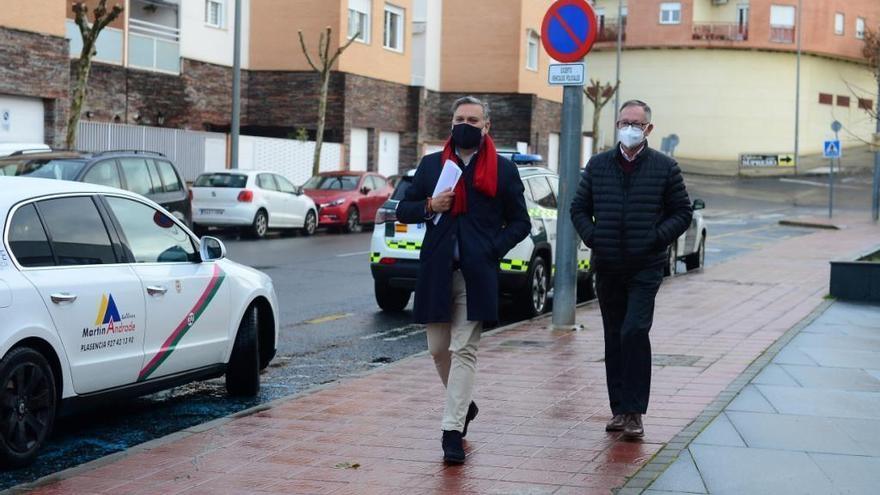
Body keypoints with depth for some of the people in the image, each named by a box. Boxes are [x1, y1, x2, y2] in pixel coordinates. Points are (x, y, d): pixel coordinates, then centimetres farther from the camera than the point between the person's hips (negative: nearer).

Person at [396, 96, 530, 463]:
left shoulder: (503, 170, 5)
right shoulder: (431, 165, 12)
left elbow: (520, 222, 7)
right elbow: (403, 210, 14)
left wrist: (494, 250, -8)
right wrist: (429, 207, -7)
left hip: (476, 273, -3)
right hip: (436, 271, 3)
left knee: (464, 351, -7)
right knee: (439, 349, 11)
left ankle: (452, 431, -8)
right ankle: (464, 405, 35)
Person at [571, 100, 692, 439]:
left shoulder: (665, 167, 1)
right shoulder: (598, 165, 8)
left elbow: (683, 213, 4)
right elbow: (579, 208, 15)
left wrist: (657, 237, -10)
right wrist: (592, 237, -2)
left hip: (646, 268, -4)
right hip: (607, 267, 4)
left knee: (634, 332, -16)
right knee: (614, 338, 9)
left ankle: (634, 410, -9)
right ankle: (619, 409, 18)